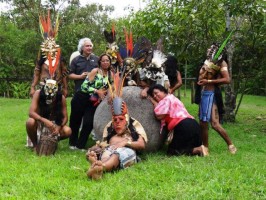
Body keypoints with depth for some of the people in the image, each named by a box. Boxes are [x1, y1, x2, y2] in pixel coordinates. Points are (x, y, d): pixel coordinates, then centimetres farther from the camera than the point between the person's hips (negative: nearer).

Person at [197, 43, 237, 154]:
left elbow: (227, 80, -18)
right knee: (203, 123, 10)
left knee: (215, 124, -16)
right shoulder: (208, 61, 16)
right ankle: (205, 147, 22)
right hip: (204, 94, 8)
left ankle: (230, 145, -1)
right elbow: (200, 80, 6)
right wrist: (206, 69, -12)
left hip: (212, 94, -8)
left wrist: (209, 81, -16)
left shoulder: (221, 63, -5)